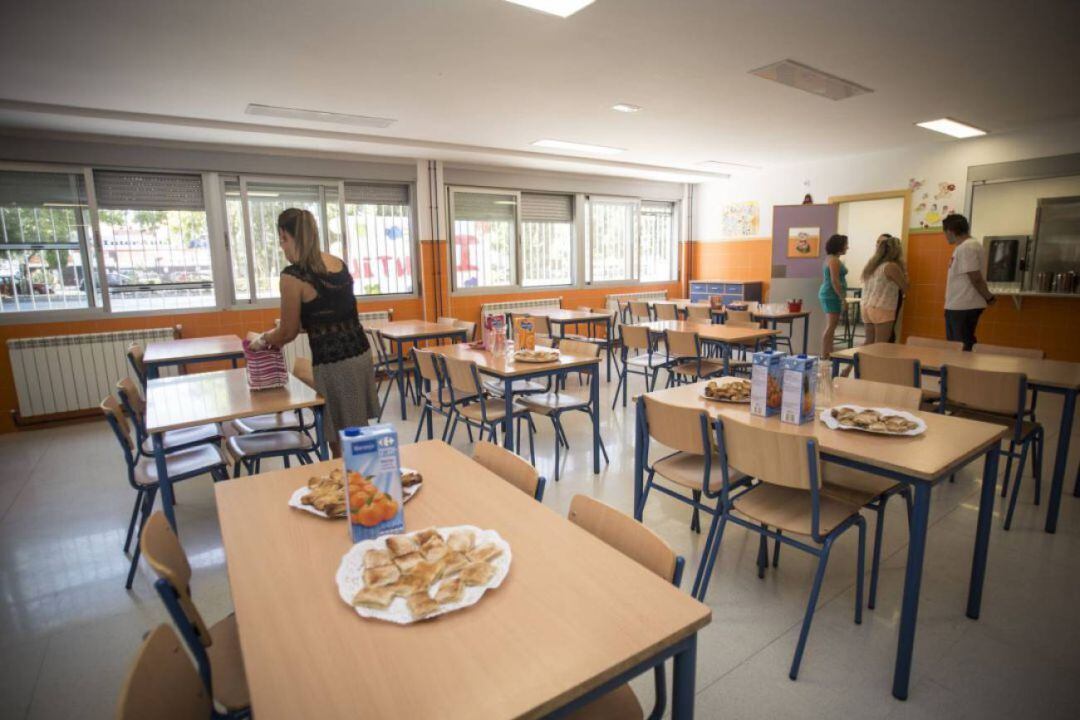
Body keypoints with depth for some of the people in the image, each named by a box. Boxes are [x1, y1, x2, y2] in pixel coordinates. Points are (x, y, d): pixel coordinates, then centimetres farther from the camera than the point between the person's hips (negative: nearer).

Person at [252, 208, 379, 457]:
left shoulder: (293, 276, -13)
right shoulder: (339, 263, 8)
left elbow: (288, 333, -3)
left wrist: (263, 340, 20)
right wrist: (277, 336, 26)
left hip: (334, 364, -7)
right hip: (361, 353, 8)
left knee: (342, 443, 7)